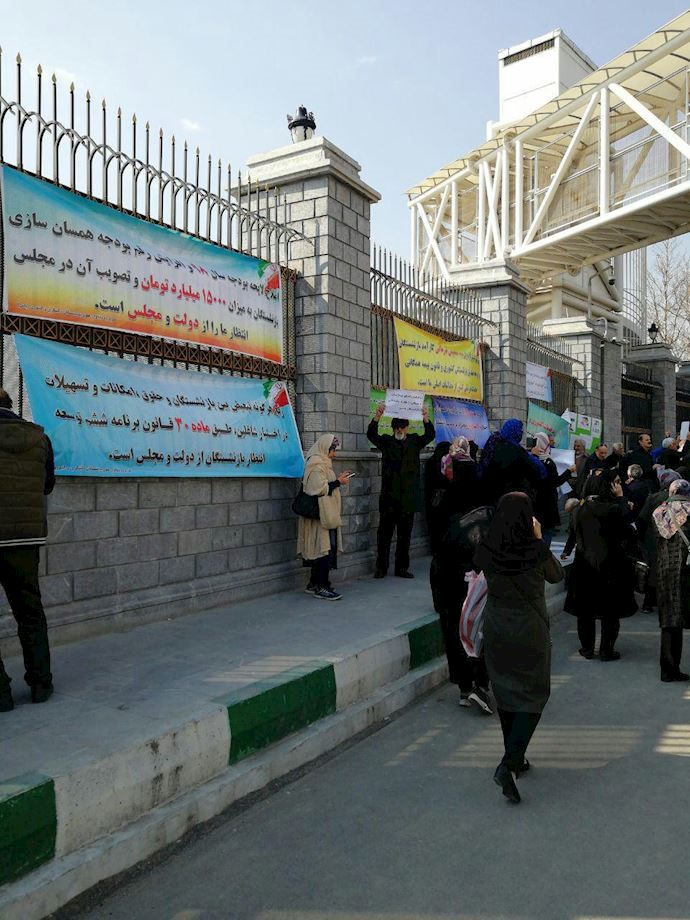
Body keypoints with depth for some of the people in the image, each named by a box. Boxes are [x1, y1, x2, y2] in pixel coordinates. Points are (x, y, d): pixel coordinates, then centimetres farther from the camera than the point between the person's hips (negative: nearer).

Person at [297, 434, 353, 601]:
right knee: (326, 548, -9)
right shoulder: (316, 465, -15)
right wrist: (338, 482, -13)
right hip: (321, 514, -10)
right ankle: (321, 587, -4)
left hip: (326, 514, 10)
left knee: (322, 548, 12)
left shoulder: (321, 462, 17)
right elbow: (320, 489, -22)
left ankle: (314, 584, 19)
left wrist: (338, 479, 12)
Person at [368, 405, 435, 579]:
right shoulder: (386, 441, 6)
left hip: (408, 497, 1)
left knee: (405, 534, 9)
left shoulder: (414, 441, 10)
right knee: (384, 533, 2)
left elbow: (430, 436, -6)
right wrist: (377, 417, -29)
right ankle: (381, 567, 9)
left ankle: (402, 567, 17)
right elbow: (371, 435, -11)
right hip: (389, 496, -1)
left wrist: (426, 419, -25)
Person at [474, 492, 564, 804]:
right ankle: (508, 764, -5)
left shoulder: (485, 550, -11)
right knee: (534, 694, 9)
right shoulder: (536, 551, -18)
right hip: (529, 630, -3)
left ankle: (516, 758, 34)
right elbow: (557, 576, 2)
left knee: (506, 693, 19)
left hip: (496, 629, 3)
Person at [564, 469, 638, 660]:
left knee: (585, 610, 13)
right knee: (610, 612, 8)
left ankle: (587, 648, 20)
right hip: (610, 566, -4)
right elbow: (627, 534, -10)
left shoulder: (582, 508, 0)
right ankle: (606, 650, 14)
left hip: (585, 564, 5)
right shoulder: (614, 508, -17)